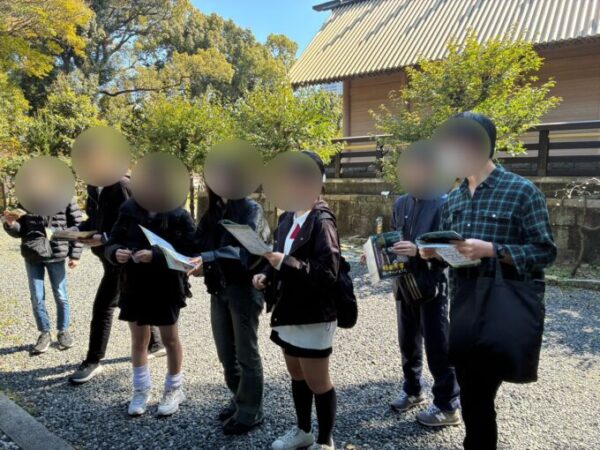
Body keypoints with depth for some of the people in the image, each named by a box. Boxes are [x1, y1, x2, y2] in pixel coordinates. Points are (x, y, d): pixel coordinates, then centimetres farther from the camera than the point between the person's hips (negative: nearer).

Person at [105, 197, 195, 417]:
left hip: (167, 287, -3)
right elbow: (112, 243, 4)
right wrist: (116, 253, -18)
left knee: (170, 339, 12)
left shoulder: (178, 214, -13)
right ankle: (141, 391, 34)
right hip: (134, 286, 4)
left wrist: (155, 255, -29)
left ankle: (174, 390, 32)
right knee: (138, 340, 15)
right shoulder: (129, 209, -1)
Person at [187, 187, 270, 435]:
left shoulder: (251, 209, -12)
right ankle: (239, 399, 37)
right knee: (226, 353, 17)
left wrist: (208, 259, -37)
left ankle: (250, 411, 23)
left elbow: (246, 250, -25)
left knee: (246, 354, 7)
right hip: (219, 289, 7)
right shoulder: (213, 211, 8)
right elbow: (198, 246, 3)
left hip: (244, 289, -6)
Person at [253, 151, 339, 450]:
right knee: (296, 376, 22)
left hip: (313, 316, -8)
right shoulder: (287, 217, 7)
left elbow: (328, 272, -23)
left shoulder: (322, 220, -17)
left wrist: (286, 263, -28)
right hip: (288, 311, 8)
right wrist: (267, 275, -2)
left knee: (317, 382, 8)